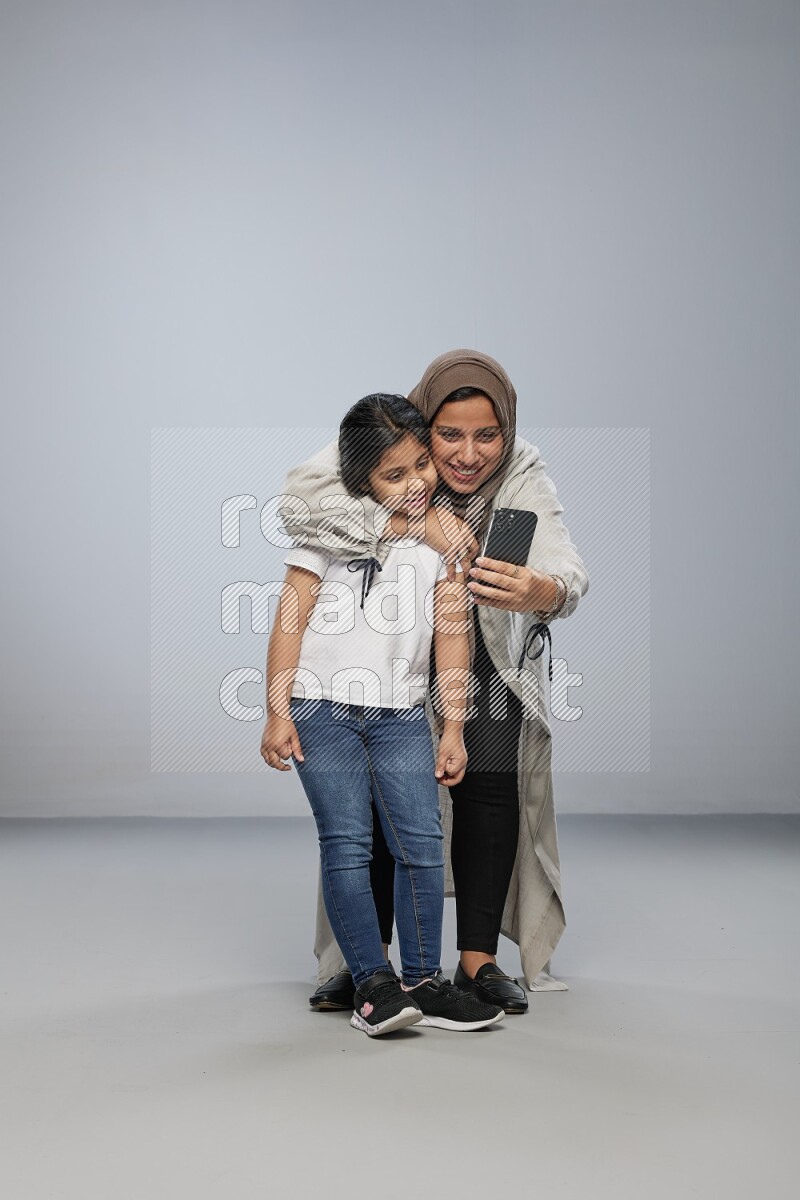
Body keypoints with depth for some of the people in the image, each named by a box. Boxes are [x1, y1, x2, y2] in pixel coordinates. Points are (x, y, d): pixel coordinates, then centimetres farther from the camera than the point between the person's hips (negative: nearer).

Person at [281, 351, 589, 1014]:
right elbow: (300, 495, -43)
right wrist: (416, 521, -50)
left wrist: (541, 591, -64)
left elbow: (568, 573, -39)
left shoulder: (524, 476, -26)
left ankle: (480, 960, 4)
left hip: (492, 650, 0)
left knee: (490, 786, -7)